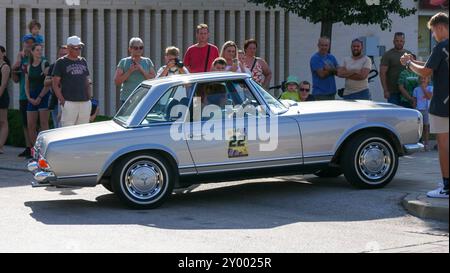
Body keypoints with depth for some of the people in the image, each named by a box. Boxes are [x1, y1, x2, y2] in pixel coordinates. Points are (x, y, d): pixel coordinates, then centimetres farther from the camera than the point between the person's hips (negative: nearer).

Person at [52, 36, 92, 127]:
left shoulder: (83, 61, 17)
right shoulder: (61, 62, 1)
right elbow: (55, 84, -2)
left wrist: (89, 96, 7)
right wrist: (62, 100, -12)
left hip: (85, 102, 5)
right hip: (69, 102, -5)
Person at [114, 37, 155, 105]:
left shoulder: (148, 62, 9)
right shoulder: (123, 62, 5)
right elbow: (117, 81, -1)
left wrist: (142, 70, -11)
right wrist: (129, 71, -11)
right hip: (127, 98, -1)